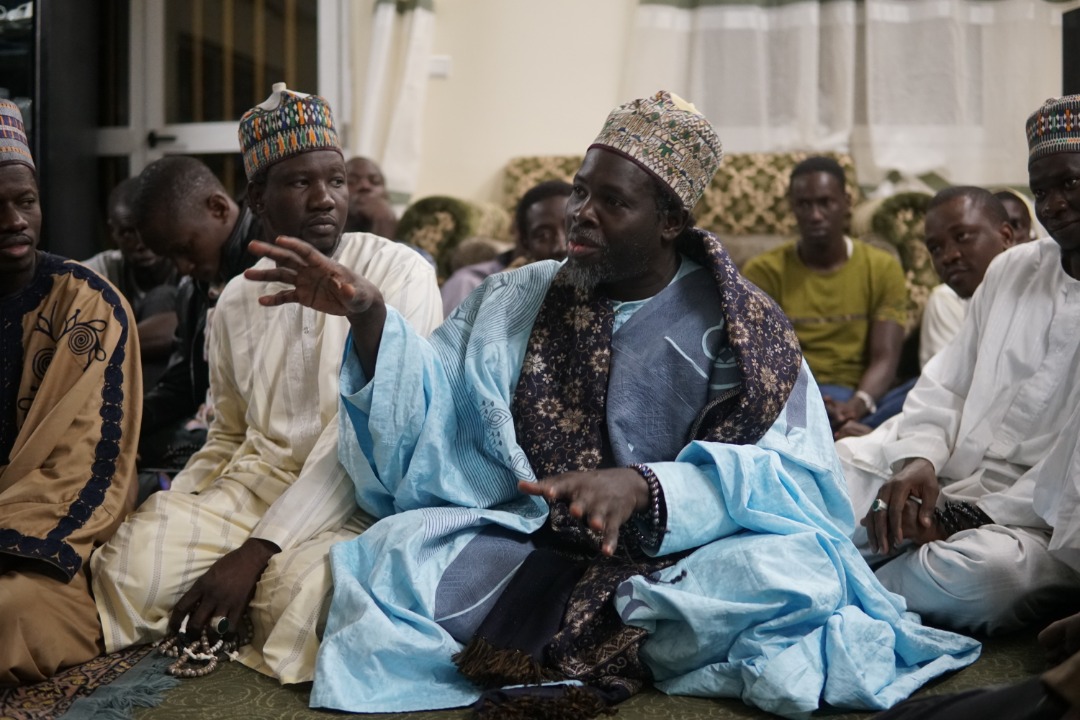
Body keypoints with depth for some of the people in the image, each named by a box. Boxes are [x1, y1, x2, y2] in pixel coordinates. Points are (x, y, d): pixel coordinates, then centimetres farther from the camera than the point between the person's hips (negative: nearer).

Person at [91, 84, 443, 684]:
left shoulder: (400, 273, -8)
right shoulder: (237, 301, 11)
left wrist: (257, 551, -21)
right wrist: (168, 520, 2)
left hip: (355, 500, -4)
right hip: (250, 491, 4)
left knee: (302, 587, -34)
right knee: (129, 567, -21)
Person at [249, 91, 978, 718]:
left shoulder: (739, 326, -1)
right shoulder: (517, 303, 7)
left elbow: (784, 479, -12)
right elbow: (429, 410, 1)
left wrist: (642, 487, -29)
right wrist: (369, 314, -16)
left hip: (683, 560, -1)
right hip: (534, 548, 2)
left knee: (792, 569, -31)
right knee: (398, 554, -22)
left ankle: (545, 645, -17)